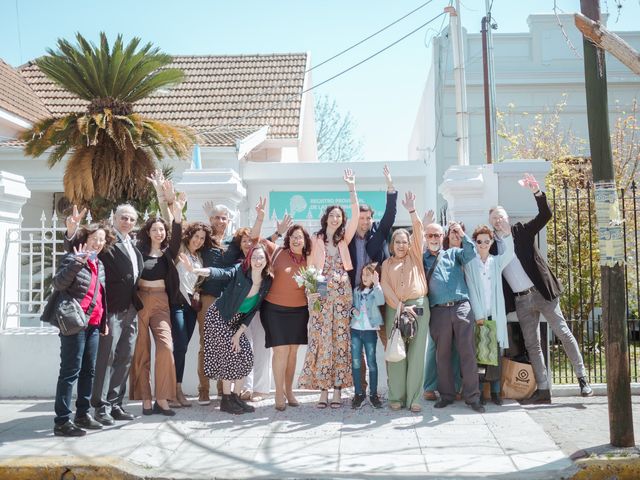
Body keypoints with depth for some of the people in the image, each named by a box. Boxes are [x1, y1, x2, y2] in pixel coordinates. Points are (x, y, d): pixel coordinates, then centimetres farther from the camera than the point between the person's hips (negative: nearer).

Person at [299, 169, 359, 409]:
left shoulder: (344, 239, 12)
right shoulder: (315, 240, 8)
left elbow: (356, 215, 1)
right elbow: (310, 269, 6)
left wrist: (352, 189, -6)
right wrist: (312, 292, -6)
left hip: (342, 294, 2)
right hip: (320, 295, -2)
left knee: (340, 339, 0)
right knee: (321, 340, -4)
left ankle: (338, 390, 4)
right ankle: (323, 390, 2)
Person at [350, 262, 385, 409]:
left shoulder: (376, 291, -2)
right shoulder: (357, 290, 12)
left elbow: (381, 301, -23)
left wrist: (376, 283, -23)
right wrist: (353, 309, -1)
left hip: (370, 330, -4)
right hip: (355, 329, 4)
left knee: (372, 362, 1)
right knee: (356, 362, 4)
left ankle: (373, 393, 11)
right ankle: (359, 393, 14)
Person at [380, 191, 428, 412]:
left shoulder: (415, 256, 13)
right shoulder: (387, 264, 14)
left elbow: (418, 231, 2)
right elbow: (386, 288, 2)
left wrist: (412, 211, -9)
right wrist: (401, 307, -10)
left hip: (418, 306, 0)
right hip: (394, 308, 1)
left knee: (416, 353, -3)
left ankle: (414, 398, 0)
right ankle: (396, 397, 3)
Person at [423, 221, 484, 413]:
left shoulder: (453, 253, 15)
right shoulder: (421, 259, 12)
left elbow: (471, 255, -3)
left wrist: (462, 235, -10)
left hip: (462, 307, 0)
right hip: (439, 311, 0)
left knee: (468, 353, -3)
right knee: (442, 354, 5)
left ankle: (472, 397, 2)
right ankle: (446, 395, 15)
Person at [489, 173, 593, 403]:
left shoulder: (522, 231, 3)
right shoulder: (491, 246, 9)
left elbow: (545, 214, -11)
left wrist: (536, 191, -23)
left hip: (541, 292, -3)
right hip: (520, 301, 3)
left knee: (564, 334, -1)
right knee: (532, 345, 5)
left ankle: (582, 378, 9)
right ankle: (543, 390, 10)